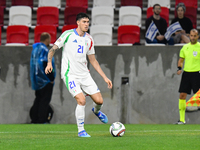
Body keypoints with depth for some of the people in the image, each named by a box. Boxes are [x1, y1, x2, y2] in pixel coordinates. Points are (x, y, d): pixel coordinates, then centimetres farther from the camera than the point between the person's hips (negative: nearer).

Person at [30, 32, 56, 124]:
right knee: (45, 100, -5)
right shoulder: (44, 49, -16)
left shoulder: (35, 49, 13)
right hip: (45, 80, -9)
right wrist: (51, 78, -16)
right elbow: (45, 65, -23)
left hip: (37, 79, 9)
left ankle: (34, 119, 16)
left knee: (38, 99, 15)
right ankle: (42, 120, -7)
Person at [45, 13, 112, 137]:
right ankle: (81, 130, -4)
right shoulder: (68, 35, -6)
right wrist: (49, 63, -23)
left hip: (84, 74, 5)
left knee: (99, 100, 0)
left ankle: (96, 111, 39)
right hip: (70, 75, -5)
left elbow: (93, 60, 16)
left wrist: (105, 77, 12)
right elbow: (53, 49, -4)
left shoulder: (89, 39, 9)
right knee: (82, 101, -21)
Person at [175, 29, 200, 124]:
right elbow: (181, 59, 19)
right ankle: (182, 119, 6)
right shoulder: (185, 47, 12)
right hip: (186, 73, 5)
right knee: (182, 95, 0)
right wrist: (179, 68, 2)